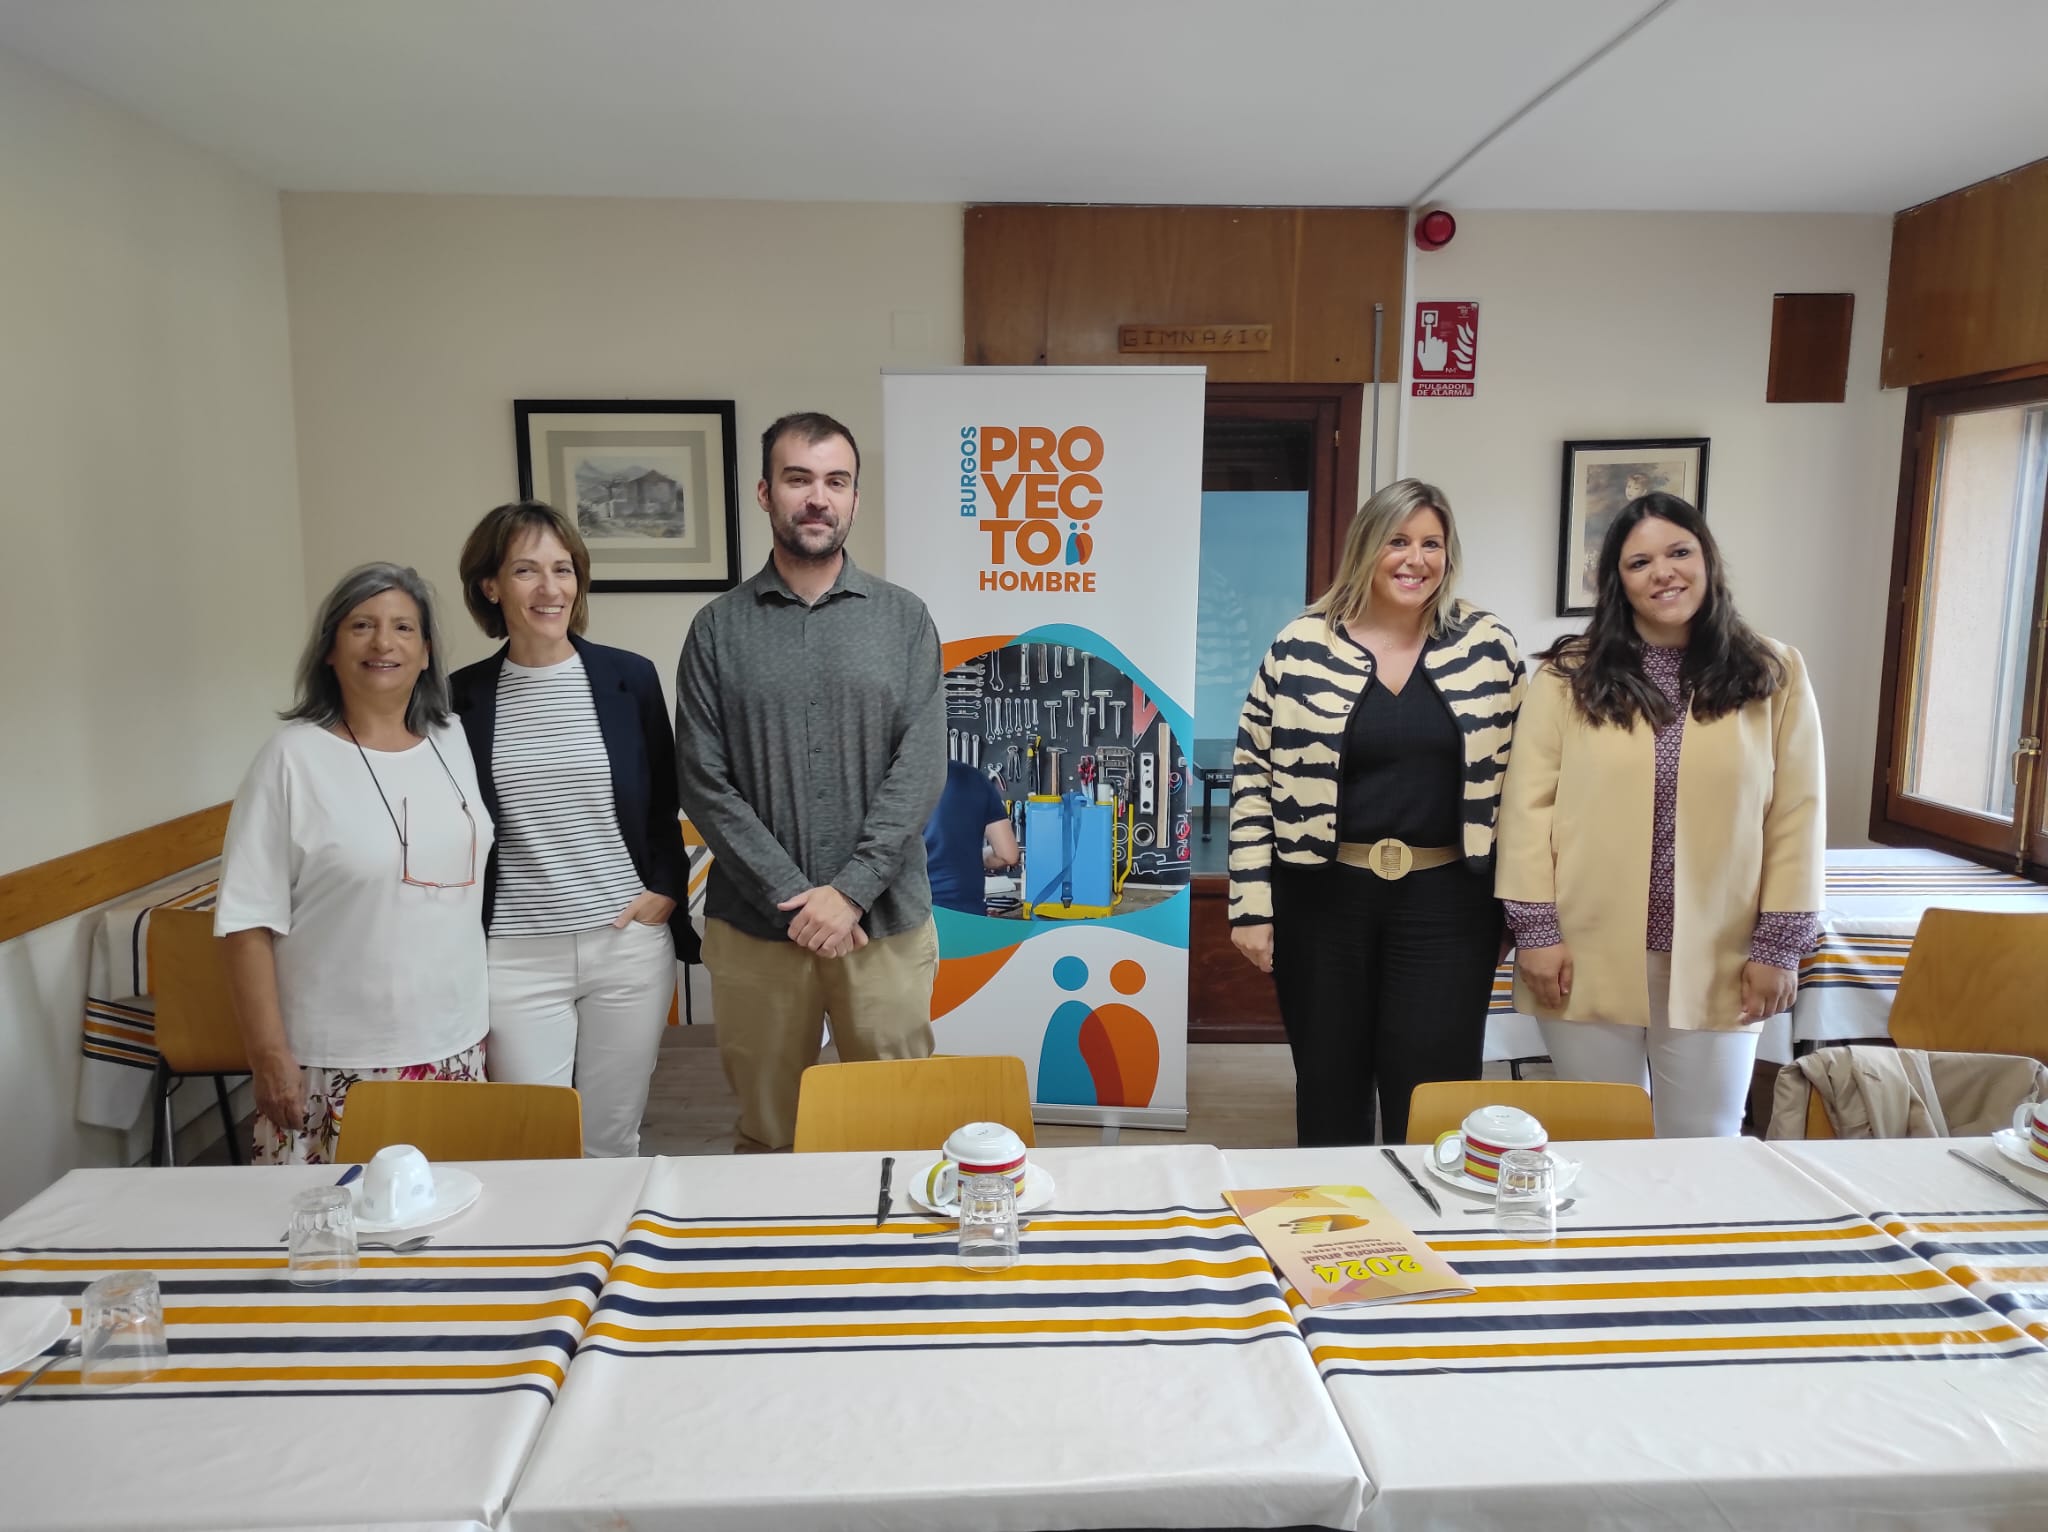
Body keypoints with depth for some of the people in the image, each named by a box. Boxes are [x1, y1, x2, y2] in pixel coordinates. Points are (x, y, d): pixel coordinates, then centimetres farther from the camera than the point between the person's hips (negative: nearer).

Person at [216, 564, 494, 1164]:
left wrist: (480, 1015, 13)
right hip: (338, 1063, -4)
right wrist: (270, 1057, -12)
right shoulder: (294, 756, -10)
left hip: (453, 1045, 5)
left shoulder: (451, 743, 5)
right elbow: (248, 920, -10)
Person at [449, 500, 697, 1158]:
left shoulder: (629, 678, 2)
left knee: (612, 1140, 9)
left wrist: (665, 891, -1)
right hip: (514, 955, 0)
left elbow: (665, 803, 11)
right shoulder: (462, 695, 2)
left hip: (629, 947, 0)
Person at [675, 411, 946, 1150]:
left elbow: (921, 767, -5)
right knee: (766, 1134, 12)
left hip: (885, 922, 0)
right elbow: (704, 784, -3)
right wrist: (794, 896, -11)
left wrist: (849, 891, -13)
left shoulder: (903, 618, 3)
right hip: (755, 926, 0)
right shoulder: (719, 629, 2)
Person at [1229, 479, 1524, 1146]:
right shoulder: (1300, 646, -3)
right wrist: (1252, 902, -5)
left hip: (1446, 903, 0)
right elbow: (1252, 774, 0)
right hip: (1323, 897, 0)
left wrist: (1515, 906, 5)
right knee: (1329, 1091, 13)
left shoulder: (1491, 647, 1)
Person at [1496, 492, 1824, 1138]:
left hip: (1717, 962, 1)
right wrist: (1535, 929, -9)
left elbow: (1797, 815, 2)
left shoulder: (1773, 673, 2)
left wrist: (1779, 945, -2)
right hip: (1588, 957, -1)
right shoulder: (1570, 674, -2)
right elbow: (1529, 803, -4)